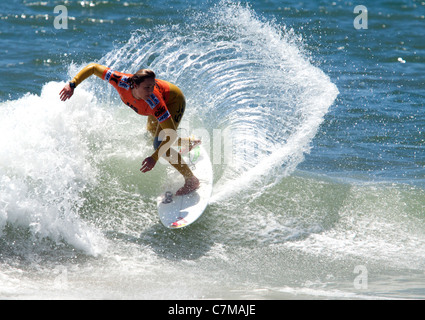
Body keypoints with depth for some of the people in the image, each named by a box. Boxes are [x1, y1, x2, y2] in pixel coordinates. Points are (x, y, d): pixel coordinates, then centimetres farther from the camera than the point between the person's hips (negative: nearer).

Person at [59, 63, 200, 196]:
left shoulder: (154, 101, -45)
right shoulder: (122, 82, -37)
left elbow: (171, 134, -42)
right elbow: (93, 67, -25)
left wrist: (155, 157, -51)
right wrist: (72, 84, -33)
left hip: (175, 102, -7)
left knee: (159, 144, -21)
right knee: (152, 135, 27)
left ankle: (191, 180, -4)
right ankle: (189, 142, 54)